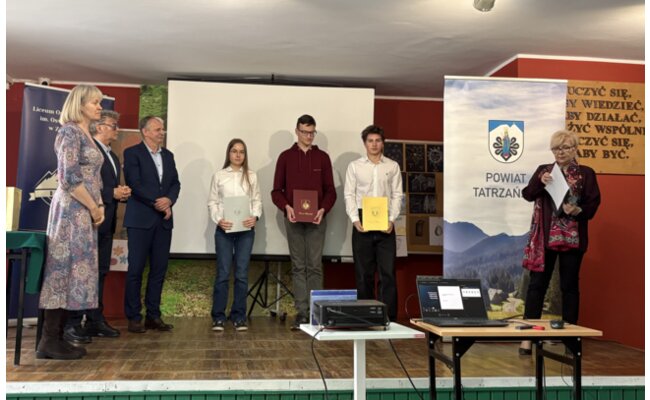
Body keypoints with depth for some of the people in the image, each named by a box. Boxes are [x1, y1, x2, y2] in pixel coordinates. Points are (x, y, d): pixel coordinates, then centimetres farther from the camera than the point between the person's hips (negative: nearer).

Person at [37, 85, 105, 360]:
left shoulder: (87, 135, 19)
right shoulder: (70, 131, -10)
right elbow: (69, 177, -18)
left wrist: (99, 206, 7)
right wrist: (94, 208, -10)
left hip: (85, 212, 9)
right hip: (72, 210, -9)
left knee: (71, 272, 7)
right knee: (65, 269, -8)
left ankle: (56, 338, 11)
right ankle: (49, 342, -4)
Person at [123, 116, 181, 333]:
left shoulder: (168, 155, 16)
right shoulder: (132, 153, -2)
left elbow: (175, 183, 10)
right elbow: (135, 184, -11)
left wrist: (168, 200, -9)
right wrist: (157, 203, -13)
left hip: (164, 219, 6)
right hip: (141, 219, -5)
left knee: (159, 269, 6)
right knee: (136, 269, -2)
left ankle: (153, 315, 12)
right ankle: (134, 317, 5)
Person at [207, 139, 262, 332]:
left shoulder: (251, 176, 9)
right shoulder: (219, 175, 6)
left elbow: (257, 200, 7)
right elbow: (212, 202, 4)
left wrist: (255, 217, -11)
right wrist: (218, 220, -11)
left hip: (246, 229, 1)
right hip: (224, 229, -1)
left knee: (242, 274, 3)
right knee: (223, 273, 0)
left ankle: (239, 316, 12)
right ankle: (218, 317, 8)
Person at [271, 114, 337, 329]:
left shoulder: (322, 157, 7)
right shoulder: (286, 157, 6)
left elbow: (330, 190, 6)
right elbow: (276, 190, 5)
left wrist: (323, 209, -12)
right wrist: (286, 207, -13)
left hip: (316, 219, 0)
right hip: (293, 219, 0)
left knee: (315, 266, 0)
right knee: (298, 267, 3)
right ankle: (301, 312, 7)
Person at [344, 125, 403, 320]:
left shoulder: (392, 166, 8)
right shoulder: (354, 166, 6)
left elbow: (397, 195, 5)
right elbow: (349, 195, 2)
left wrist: (391, 220, -8)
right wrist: (355, 220, -10)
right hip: (362, 223, 0)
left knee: (388, 272, -2)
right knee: (363, 273, 5)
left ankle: (389, 316, 3)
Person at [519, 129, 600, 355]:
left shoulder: (586, 174, 3)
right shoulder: (543, 170, 8)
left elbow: (594, 204, -1)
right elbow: (527, 194, -3)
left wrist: (578, 211, -20)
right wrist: (540, 182, -21)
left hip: (572, 238, -1)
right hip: (545, 237, 1)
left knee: (569, 285, 7)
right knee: (537, 284, 0)